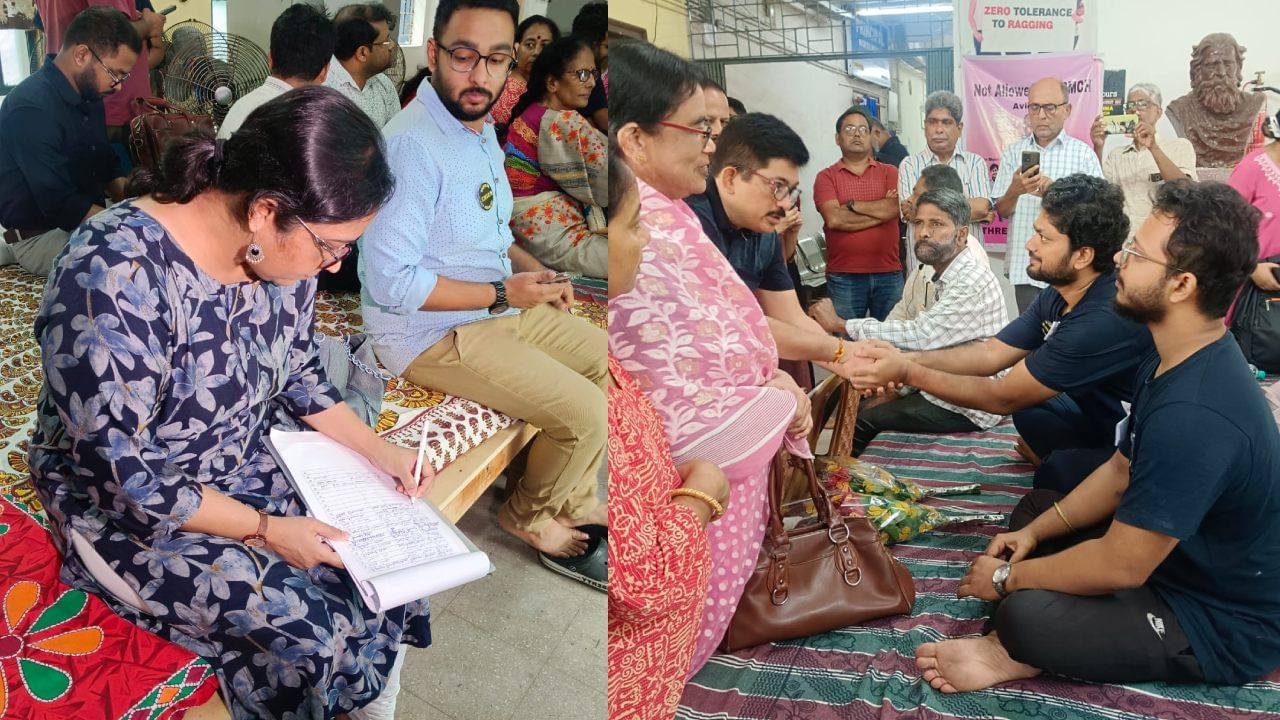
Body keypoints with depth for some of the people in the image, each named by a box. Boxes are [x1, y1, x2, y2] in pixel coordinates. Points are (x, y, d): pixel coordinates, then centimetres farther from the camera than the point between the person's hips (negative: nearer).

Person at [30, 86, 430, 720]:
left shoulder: (284, 248, -10)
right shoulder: (109, 283, -32)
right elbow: (127, 477, -25)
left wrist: (378, 451, -3)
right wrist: (264, 529, -21)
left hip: (251, 465, 7)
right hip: (127, 508, -6)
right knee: (315, 631, -18)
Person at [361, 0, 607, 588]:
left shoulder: (480, 129, 7)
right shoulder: (414, 145, -25)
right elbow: (390, 281, -27)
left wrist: (530, 270, 2)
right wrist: (504, 292, -21)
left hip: (499, 305, 10)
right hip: (432, 332, -10)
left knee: (611, 361, 11)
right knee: (586, 411, -17)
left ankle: (572, 496, 26)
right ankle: (532, 516, 12)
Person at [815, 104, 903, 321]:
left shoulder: (890, 172, 11)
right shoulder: (826, 177, 4)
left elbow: (895, 209, -8)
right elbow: (834, 219, -11)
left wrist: (851, 205, -5)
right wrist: (880, 210, -5)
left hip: (889, 274, 2)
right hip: (843, 278, -2)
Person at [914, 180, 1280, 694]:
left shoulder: (1193, 417, -35)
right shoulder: (1174, 361, -2)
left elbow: (1118, 568, -28)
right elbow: (1121, 472, 12)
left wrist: (1007, 579, -13)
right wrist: (1035, 532, 5)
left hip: (1226, 627, -10)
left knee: (1025, 615, -31)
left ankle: (1018, 652, 1)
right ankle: (1019, 647, -3)